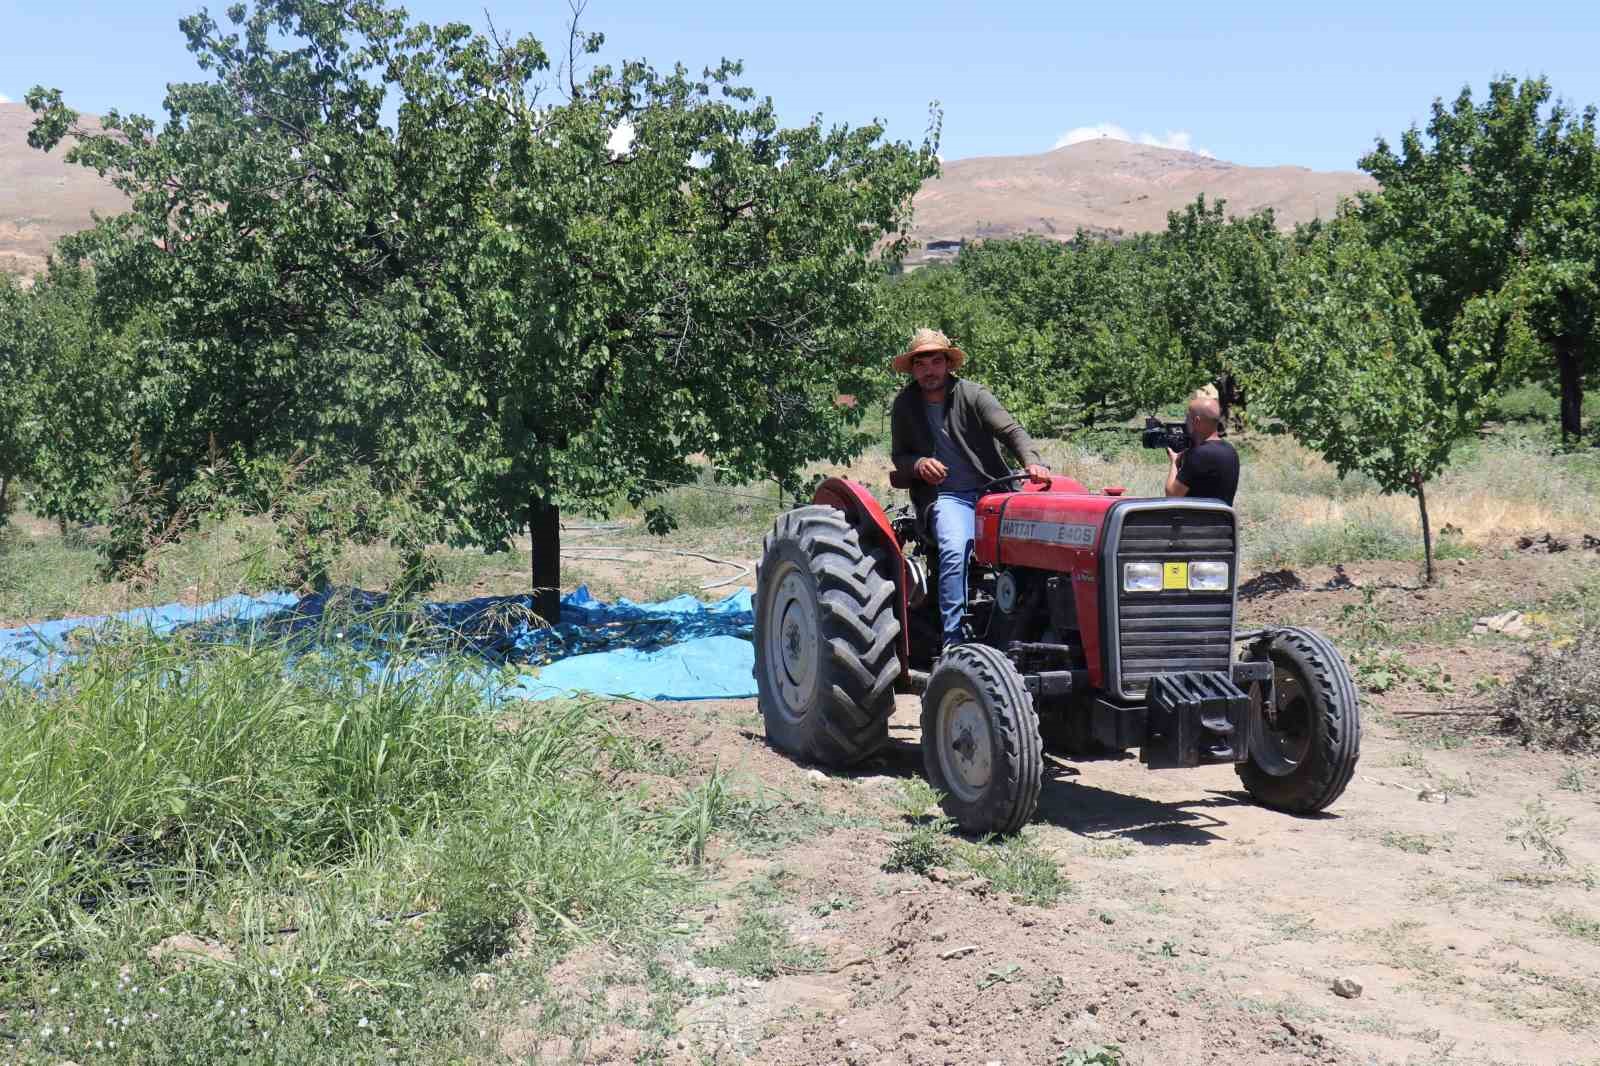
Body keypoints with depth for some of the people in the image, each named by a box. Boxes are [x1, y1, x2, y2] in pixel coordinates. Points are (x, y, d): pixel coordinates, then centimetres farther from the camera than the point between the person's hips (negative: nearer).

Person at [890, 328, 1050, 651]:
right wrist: (918, 464, -5)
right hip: (945, 496, -1)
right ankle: (954, 642, -31)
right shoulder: (905, 405, 11)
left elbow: (1011, 430, -9)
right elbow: (899, 455, 20)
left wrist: (1033, 462, -29)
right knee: (955, 550, -30)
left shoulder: (973, 395, 2)